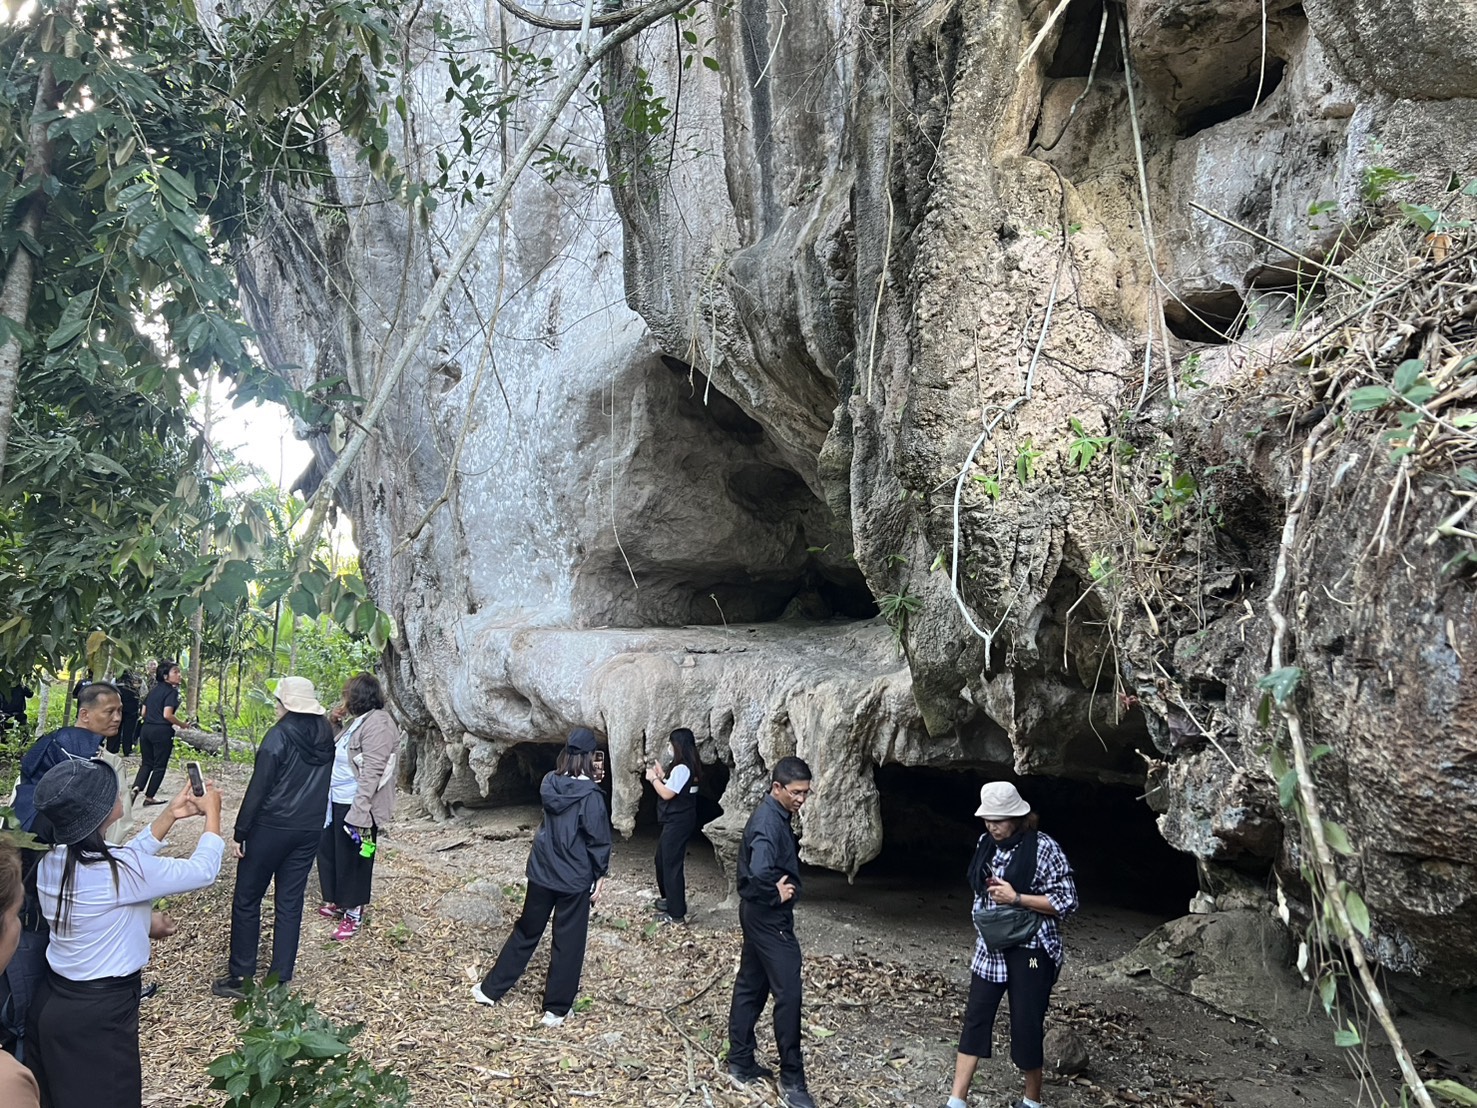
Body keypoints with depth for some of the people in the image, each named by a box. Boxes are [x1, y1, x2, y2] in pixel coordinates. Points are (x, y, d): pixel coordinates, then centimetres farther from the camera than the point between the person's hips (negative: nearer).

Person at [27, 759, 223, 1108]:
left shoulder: (52, 861, -5)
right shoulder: (118, 872, -28)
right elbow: (203, 870, -15)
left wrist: (169, 815, 11)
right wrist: (212, 812, 0)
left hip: (54, 1001, 7)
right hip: (99, 1012, -7)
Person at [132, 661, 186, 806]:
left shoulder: (154, 689, 13)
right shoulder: (171, 691, -10)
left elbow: (143, 712, 15)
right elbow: (167, 715, -19)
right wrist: (182, 724, -5)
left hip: (146, 728, 7)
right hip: (162, 731, -7)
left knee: (146, 763, 16)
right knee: (160, 765, 7)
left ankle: (136, 788, -6)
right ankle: (149, 797, 11)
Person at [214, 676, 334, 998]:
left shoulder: (280, 735, -15)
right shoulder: (325, 735, 3)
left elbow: (258, 787, -14)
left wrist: (240, 832, -9)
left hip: (272, 827, -5)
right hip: (310, 829, 6)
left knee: (247, 900, 8)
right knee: (290, 903, 10)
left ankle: (240, 977, 13)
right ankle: (279, 980, 14)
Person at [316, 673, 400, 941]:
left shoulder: (378, 723, -20)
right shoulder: (356, 721, 11)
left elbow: (372, 773, -24)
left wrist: (359, 813, -26)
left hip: (355, 806, -10)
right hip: (336, 802, 10)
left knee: (352, 859, 4)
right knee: (328, 852, 20)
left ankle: (354, 912, 20)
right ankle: (337, 901, 37)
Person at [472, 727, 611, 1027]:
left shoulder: (550, 783, -4)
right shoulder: (591, 796, -18)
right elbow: (598, 840, -14)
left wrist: (589, 781, 14)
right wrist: (599, 877, -3)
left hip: (542, 872, 5)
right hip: (575, 879, -5)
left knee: (526, 931, 20)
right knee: (567, 942, 8)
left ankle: (491, 989, 29)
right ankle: (556, 1009, 17)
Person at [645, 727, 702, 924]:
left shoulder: (681, 768, -21)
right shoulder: (689, 767, 10)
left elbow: (667, 794, -20)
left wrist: (653, 778, -7)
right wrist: (661, 775, 14)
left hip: (678, 823, -11)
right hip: (678, 821, 11)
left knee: (672, 864, -4)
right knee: (662, 859, 23)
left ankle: (676, 913, 2)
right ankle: (669, 899, 37)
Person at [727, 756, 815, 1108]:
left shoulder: (774, 815, 8)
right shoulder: (769, 822, -24)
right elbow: (760, 874, -40)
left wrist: (780, 888, 2)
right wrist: (776, 895, -22)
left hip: (760, 914, 10)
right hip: (769, 918, -10)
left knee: (751, 986, 15)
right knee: (787, 993, -3)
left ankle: (740, 1064, 26)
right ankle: (792, 1079, 5)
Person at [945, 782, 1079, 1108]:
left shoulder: (1044, 848, -16)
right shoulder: (987, 843, 3)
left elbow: (1067, 901, -14)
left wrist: (1017, 898, -21)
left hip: (1030, 951, -6)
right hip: (991, 948, 6)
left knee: (1026, 1025, 4)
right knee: (975, 1019, 5)